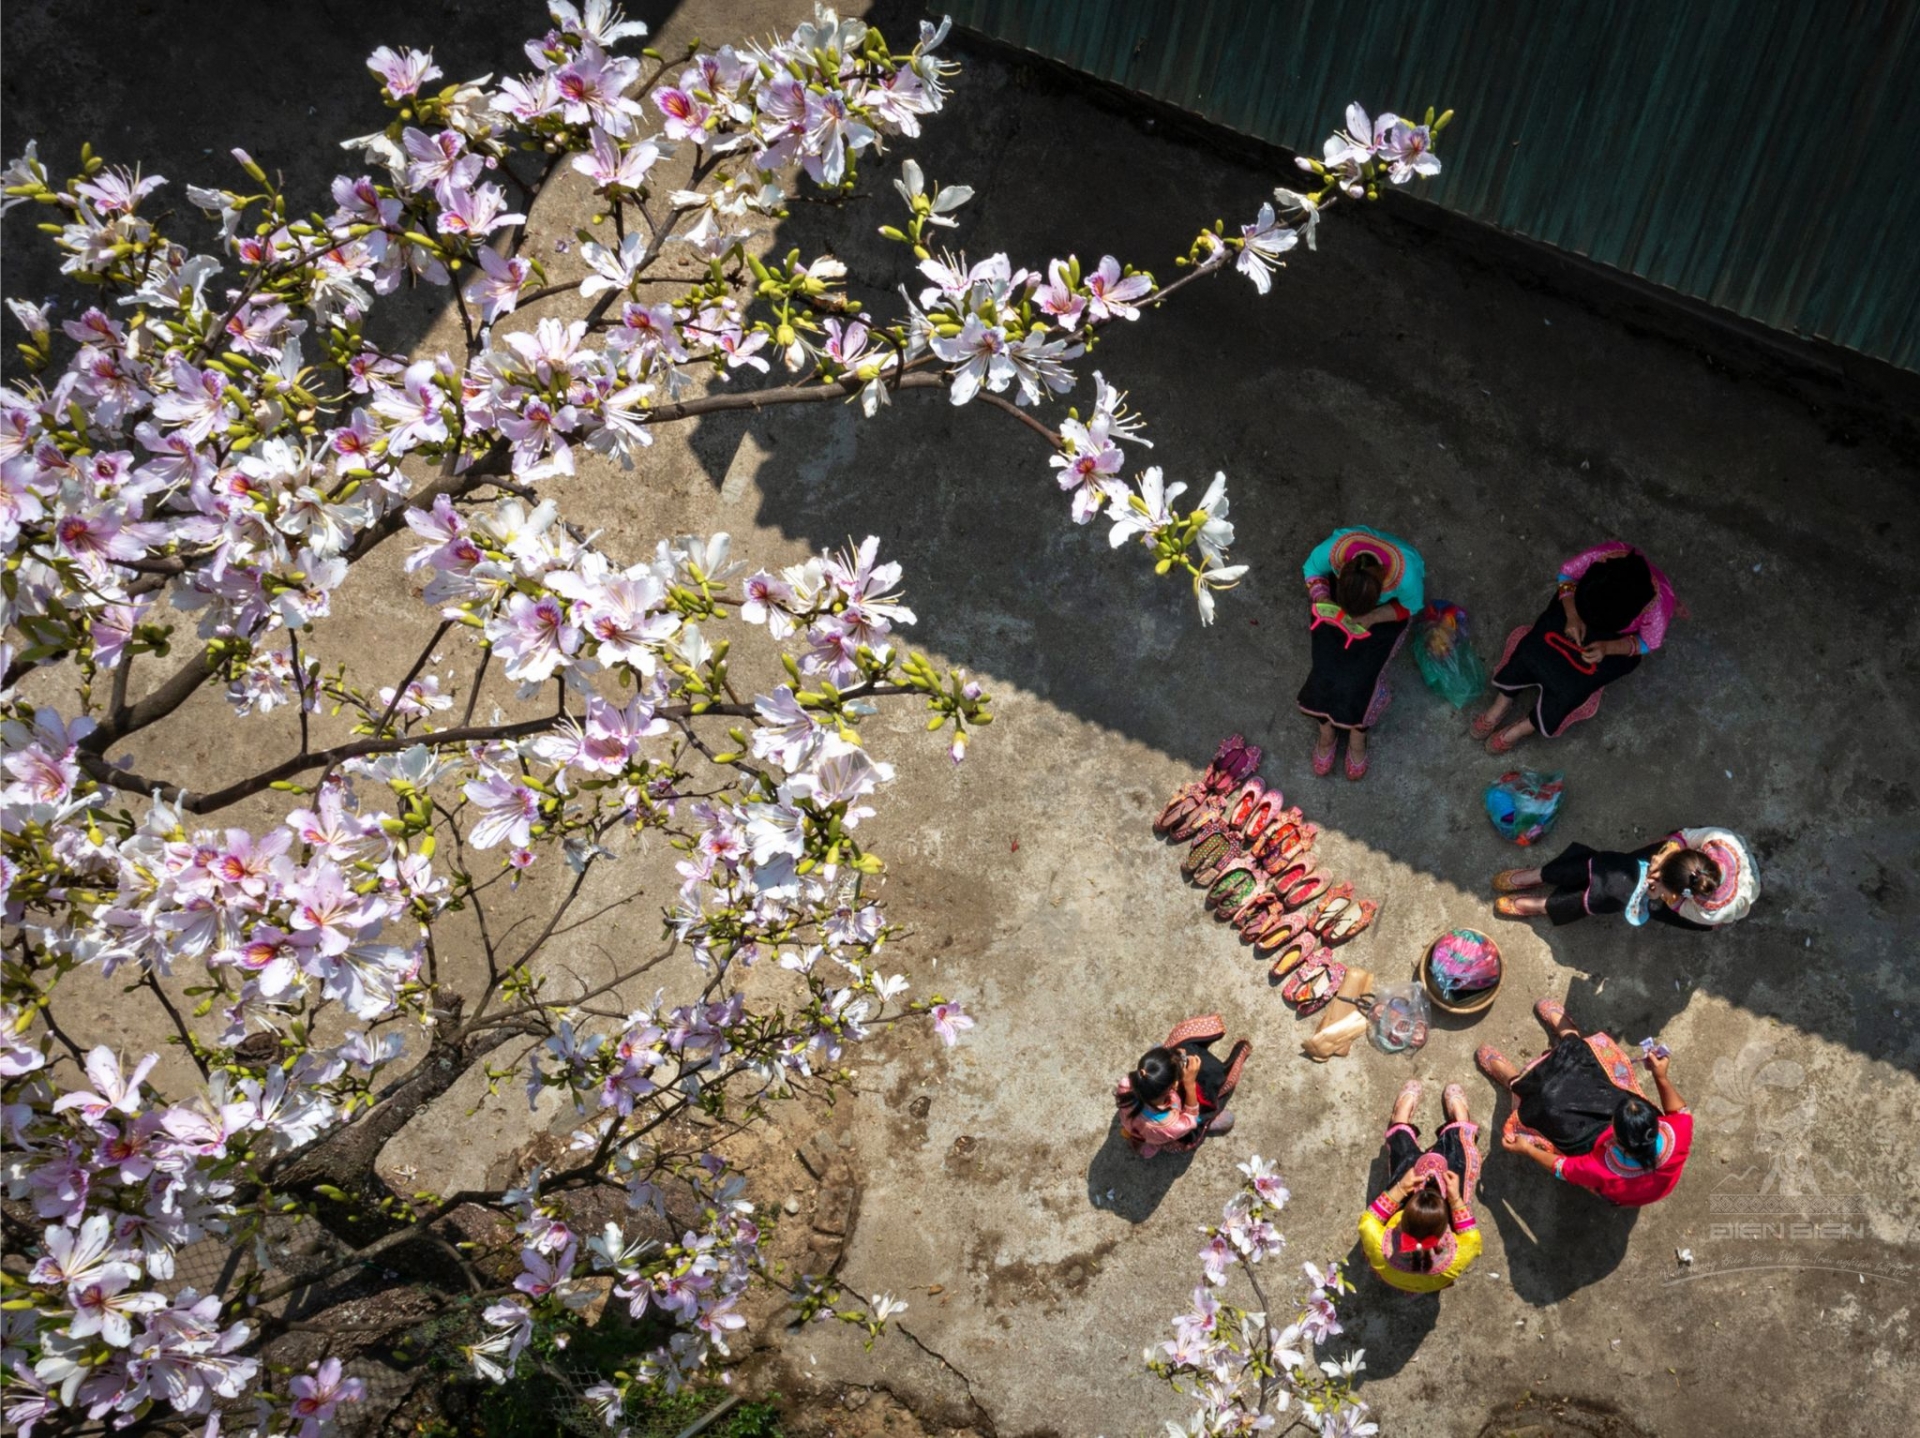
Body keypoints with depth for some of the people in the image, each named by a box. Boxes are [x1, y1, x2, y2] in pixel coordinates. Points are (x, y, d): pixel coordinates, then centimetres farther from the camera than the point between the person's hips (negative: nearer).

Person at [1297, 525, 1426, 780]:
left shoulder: (1406, 574, -42)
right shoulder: (1334, 548, -39)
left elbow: (1411, 606, -17)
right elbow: (1312, 569, -14)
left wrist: (1373, 618, -31)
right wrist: (1322, 600, -31)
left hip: (1387, 608, -1)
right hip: (1337, 597, 1)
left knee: (1363, 670, -15)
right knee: (1327, 662, -12)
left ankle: (1357, 735, 10)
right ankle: (1327, 731, 11)